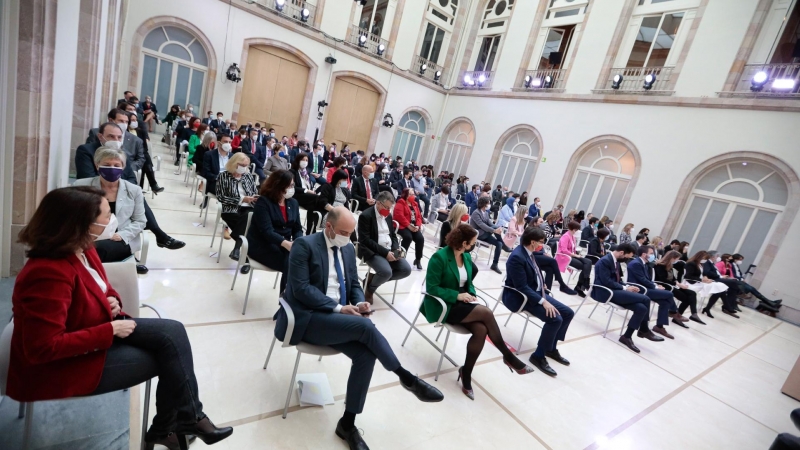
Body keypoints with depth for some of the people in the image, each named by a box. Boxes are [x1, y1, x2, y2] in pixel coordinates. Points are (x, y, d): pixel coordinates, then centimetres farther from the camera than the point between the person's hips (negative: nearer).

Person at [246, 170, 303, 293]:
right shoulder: (263, 202, -10)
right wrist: (286, 244, -35)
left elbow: (297, 228, 6)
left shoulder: (293, 202, 8)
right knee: (290, 262, -29)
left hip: (285, 244, 5)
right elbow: (267, 231, -21)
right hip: (262, 245, -5)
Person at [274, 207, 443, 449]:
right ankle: (406, 377, -10)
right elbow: (301, 288, -18)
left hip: (336, 318, 7)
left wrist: (359, 303, -8)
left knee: (366, 355, -18)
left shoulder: (348, 249, 10)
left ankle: (347, 423, -2)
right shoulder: (304, 245, -10)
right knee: (365, 326, -28)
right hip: (306, 318, -7)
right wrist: (338, 308, -22)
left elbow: (354, 284, 15)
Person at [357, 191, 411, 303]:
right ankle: (370, 288, 3)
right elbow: (365, 240, -18)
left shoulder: (388, 215, 12)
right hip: (372, 251, -7)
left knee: (406, 270, -10)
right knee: (386, 272, -32)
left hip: (389, 251, 8)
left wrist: (395, 250, -5)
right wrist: (385, 252, -22)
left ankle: (372, 278, 6)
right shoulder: (365, 216, -11)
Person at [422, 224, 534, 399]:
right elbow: (431, 288, -17)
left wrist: (472, 295, -5)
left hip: (462, 303, 7)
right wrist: (457, 295, -22)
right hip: (443, 306, -7)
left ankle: (466, 373, -4)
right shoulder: (439, 257, -18)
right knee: (486, 313, -25)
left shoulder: (467, 257, 6)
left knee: (481, 330, -23)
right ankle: (508, 357, -5)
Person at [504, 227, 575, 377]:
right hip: (519, 297, -10)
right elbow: (522, 287, -26)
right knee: (555, 319, -24)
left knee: (568, 313, 5)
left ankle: (551, 348, 19)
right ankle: (538, 356, -6)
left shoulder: (528, 252, 4)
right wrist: (543, 301, -28)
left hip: (536, 292, 10)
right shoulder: (517, 257, -24)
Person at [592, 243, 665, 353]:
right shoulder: (605, 261, -15)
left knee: (641, 308, -11)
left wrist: (626, 287, 0)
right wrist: (625, 288, -13)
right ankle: (644, 330, 0)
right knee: (645, 299, -17)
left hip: (614, 290, 10)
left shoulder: (615, 261, 16)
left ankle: (627, 336, -1)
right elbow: (607, 282, -21)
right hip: (606, 292, -10)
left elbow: (617, 280, 19)